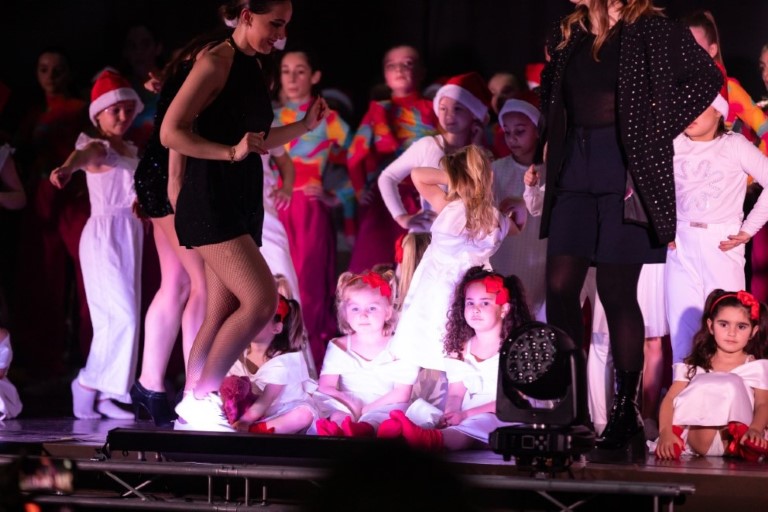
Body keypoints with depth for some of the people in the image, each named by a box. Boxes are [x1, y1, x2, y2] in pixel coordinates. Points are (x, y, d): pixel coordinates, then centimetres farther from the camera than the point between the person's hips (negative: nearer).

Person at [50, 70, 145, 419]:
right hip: (105, 233, -8)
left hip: (129, 233, 8)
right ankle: (89, 385, -7)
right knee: (121, 315, -14)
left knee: (119, 317, 6)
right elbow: (84, 157, -36)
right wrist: (66, 168, -57)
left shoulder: (129, 150, 14)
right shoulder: (98, 148, -11)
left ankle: (103, 394, 7)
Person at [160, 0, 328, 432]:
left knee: (223, 314, 7)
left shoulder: (257, 69, 15)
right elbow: (172, 132, -16)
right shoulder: (217, 64, -10)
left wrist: (306, 126, 12)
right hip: (211, 201, -9)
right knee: (262, 300, -18)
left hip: (244, 203, 9)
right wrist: (231, 152, -25)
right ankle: (200, 397, -9)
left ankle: (191, 410, 12)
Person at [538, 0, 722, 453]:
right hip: (575, 172, 6)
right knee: (560, 287, -1)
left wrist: (657, 126, -10)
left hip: (628, 172, -6)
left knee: (616, 292, -3)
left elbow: (707, 77, -7)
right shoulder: (568, 37, 13)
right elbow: (551, 89, 31)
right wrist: (554, 136, 15)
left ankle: (627, 412, 6)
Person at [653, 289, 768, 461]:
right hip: (693, 437, 1)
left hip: (734, 439, 0)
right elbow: (670, 399, 5)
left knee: (732, 384, -25)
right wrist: (666, 432, -17)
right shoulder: (694, 366, 18)